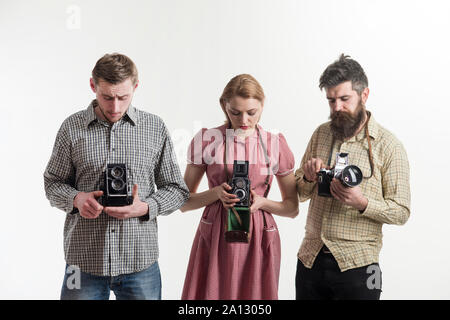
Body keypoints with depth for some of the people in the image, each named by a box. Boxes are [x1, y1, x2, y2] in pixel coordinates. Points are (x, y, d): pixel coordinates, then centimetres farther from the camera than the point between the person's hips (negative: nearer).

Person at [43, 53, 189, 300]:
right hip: (85, 261, 0)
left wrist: (145, 207, -12)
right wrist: (75, 199, -11)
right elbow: (53, 182, 11)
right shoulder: (72, 128, 3)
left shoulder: (155, 128, 3)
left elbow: (176, 189, 6)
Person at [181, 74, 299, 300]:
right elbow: (184, 202, 4)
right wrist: (217, 192, -14)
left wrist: (261, 202, -10)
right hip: (214, 238, -1)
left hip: (258, 240, 1)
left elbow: (292, 208, 9)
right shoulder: (206, 140, 1)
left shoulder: (276, 144, 4)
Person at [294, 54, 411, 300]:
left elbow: (401, 212, -7)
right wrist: (308, 177, -7)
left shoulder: (388, 145, -6)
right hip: (310, 259, 4)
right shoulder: (321, 134, 7)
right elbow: (299, 194, 14)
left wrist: (363, 203, -24)